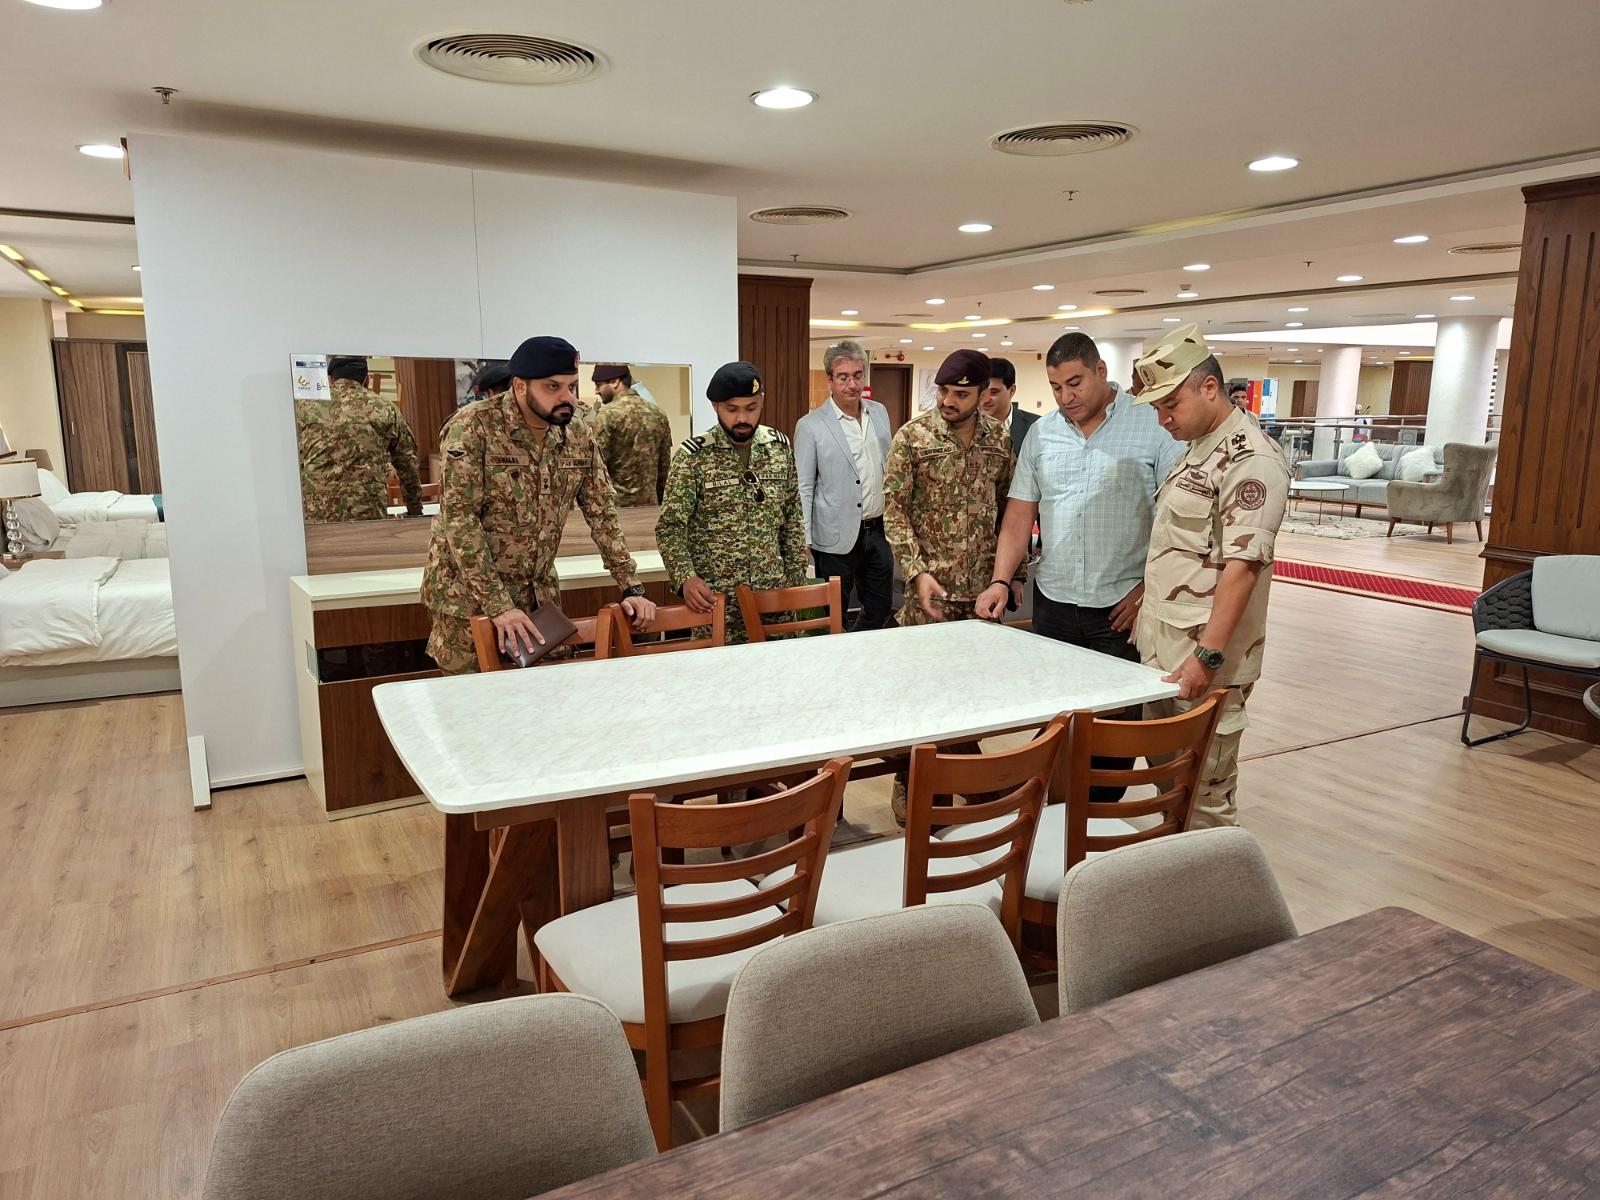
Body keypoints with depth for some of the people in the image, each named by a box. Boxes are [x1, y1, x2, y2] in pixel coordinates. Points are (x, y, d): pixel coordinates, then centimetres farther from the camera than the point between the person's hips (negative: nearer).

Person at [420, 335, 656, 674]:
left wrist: (630, 588, -2)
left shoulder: (578, 436, -1)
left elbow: (602, 513, 4)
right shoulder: (471, 428, -17)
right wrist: (498, 605, -24)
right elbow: (459, 520, -20)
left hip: (541, 593, 5)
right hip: (470, 596, -4)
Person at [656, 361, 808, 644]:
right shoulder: (693, 456, -9)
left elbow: (793, 519, 11)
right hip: (715, 597, -3)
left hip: (774, 592, 4)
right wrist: (685, 578, -26)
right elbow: (670, 528, -10)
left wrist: (797, 579, 7)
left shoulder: (780, 447, 3)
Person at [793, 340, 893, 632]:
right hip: (838, 538, -5)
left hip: (878, 530, 5)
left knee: (880, 610, 15)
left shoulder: (880, 413, 7)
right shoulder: (810, 426, -10)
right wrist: (803, 543, -13)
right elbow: (803, 489, -9)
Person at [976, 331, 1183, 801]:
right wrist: (1000, 581, -4)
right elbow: (1020, 514, 8)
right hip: (1053, 602, 4)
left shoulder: (1153, 426, -6)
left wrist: (1150, 589, -12)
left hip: (1122, 607, -4)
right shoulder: (1041, 434, 7)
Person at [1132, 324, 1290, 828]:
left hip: (1203, 658, -9)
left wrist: (1208, 655, -25)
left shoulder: (1250, 459, -15)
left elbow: (1243, 564, -22)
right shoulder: (1195, 449, 15)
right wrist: (1146, 594, 19)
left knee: (1204, 791, -1)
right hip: (1162, 649, 9)